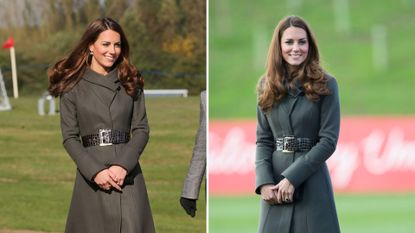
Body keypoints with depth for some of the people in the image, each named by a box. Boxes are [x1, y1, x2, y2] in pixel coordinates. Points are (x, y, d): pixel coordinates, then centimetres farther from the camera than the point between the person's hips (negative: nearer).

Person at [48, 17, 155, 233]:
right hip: (91, 175, -1)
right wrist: (95, 171, -12)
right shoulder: (73, 86, 4)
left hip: (127, 173, 1)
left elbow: (141, 129, 6)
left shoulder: (130, 83, 10)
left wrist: (124, 165, -10)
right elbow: (69, 137, 1)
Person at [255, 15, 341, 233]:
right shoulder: (267, 86, 9)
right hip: (275, 185, 3)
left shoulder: (325, 85, -2)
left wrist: (292, 177, -13)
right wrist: (264, 182, -7)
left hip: (311, 180, -3)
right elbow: (263, 139, 9)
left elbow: (328, 141, -7)